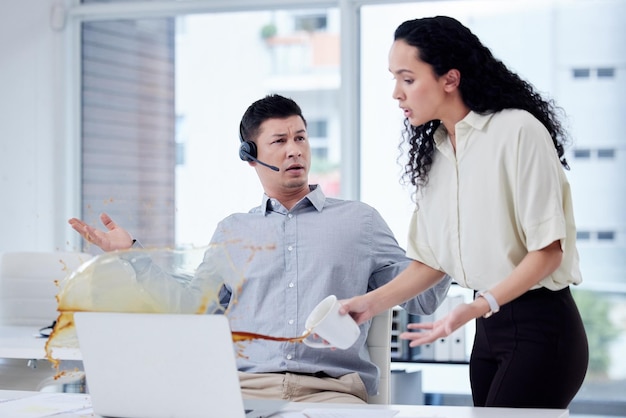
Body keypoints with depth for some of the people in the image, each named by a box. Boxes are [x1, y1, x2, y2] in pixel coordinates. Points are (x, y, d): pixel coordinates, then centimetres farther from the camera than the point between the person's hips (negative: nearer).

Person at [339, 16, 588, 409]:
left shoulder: (518, 130, -13)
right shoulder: (433, 153, 10)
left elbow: (547, 250, -14)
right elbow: (432, 259, 13)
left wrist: (478, 307, -24)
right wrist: (372, 302, 0)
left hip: (540, 327, -7)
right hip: (489, 328, 7)